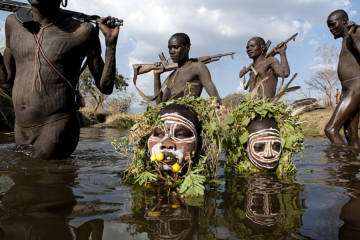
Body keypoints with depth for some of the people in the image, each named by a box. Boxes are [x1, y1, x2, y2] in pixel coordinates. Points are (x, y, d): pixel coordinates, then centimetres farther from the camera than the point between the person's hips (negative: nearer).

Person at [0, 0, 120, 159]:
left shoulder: (81, 32, -7)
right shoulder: (13, 23, 9)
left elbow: (105, 87, -4)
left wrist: (111, 41, -10)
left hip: (57, 127, -6)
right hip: (21, 130, 7)